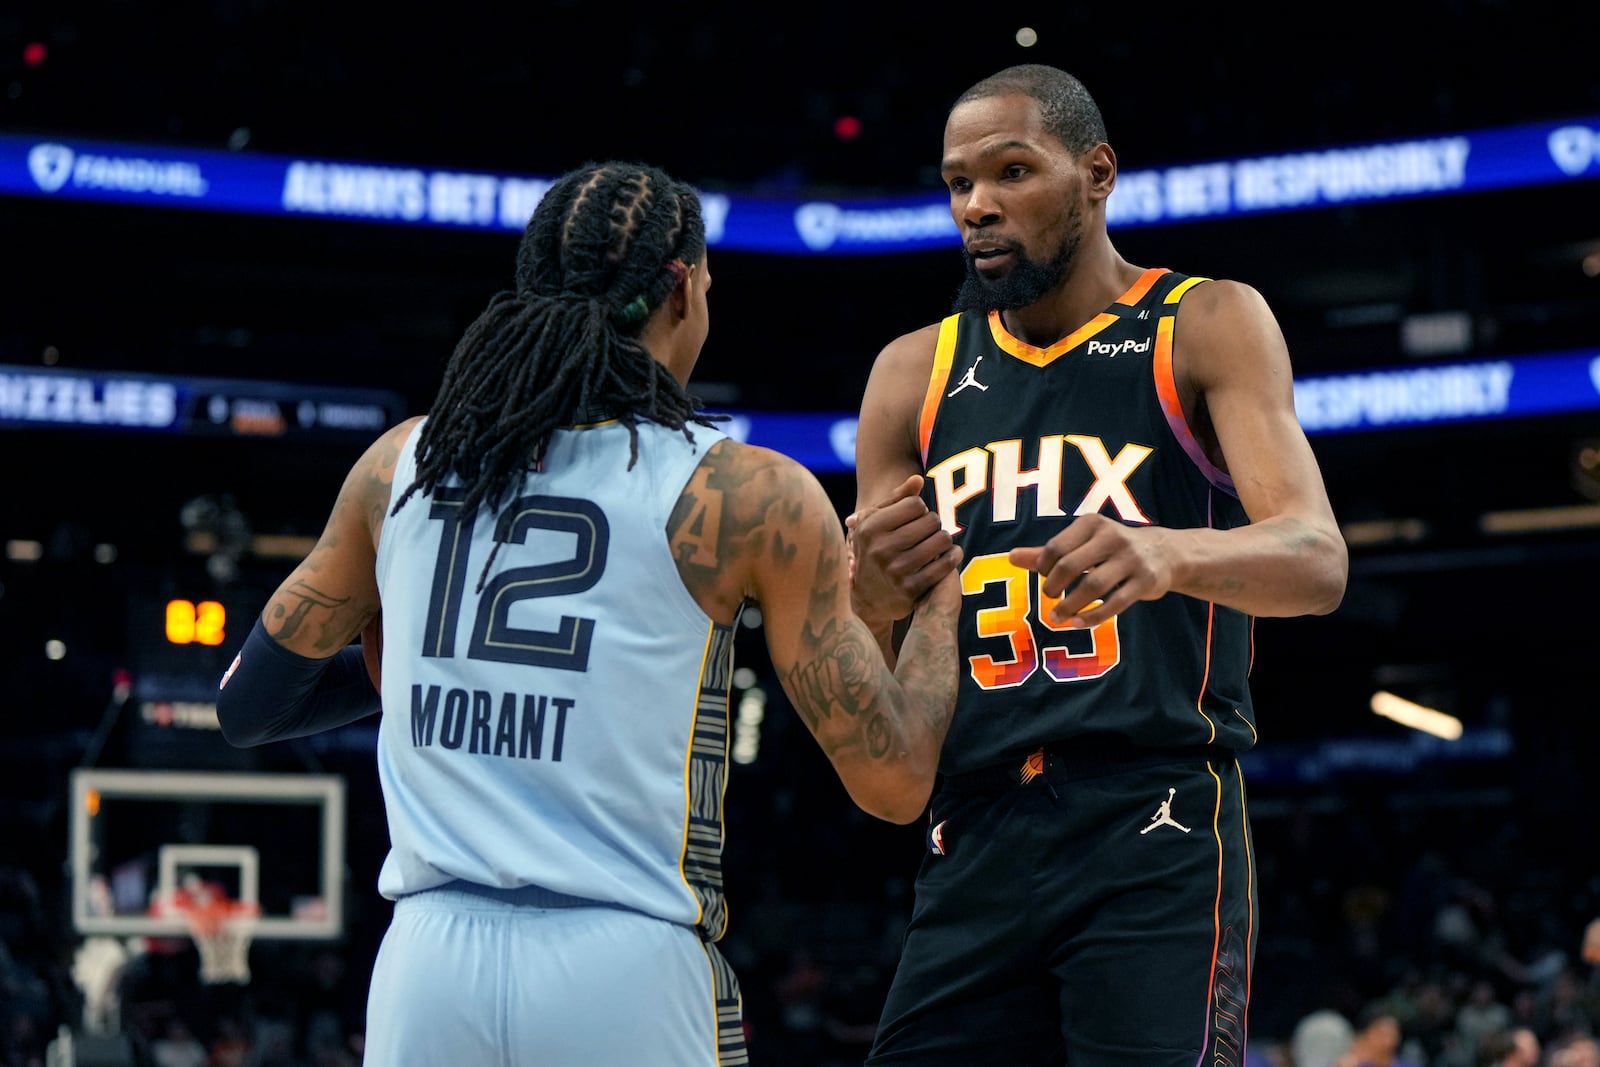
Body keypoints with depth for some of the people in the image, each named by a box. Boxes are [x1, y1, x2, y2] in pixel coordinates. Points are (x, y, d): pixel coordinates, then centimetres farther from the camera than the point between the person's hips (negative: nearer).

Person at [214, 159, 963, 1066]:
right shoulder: (751, 495, -2)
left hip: (430, 959, 4)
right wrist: (942, 595, 17)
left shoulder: (401, 462, 9)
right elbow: (894, 781, 0)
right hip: (627, 976, -3)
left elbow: (249, 702, 20)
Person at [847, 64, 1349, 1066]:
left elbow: (1317, 560, -12)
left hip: (1157, 839, -4)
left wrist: (1169, 552, -34)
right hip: (973, 846, 4)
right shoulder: (915, 373, 14)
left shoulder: (1206, 326, 3)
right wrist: (871, 603, -12)